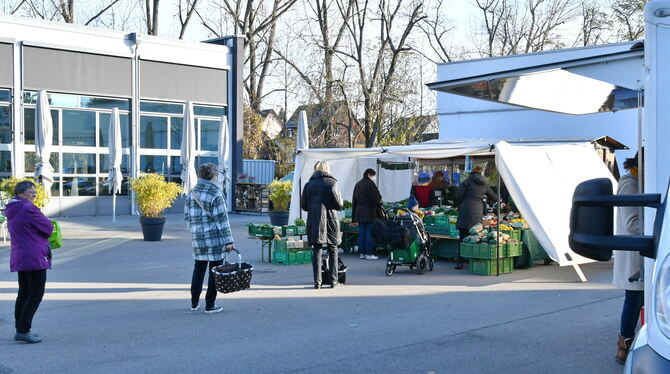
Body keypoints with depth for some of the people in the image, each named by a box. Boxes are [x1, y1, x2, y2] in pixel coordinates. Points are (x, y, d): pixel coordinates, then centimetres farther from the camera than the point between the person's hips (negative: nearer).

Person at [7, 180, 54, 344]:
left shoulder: (12, 212, 15)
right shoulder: (29, 209, -15)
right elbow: (48, 229, -12)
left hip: (19, 258, 10)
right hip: (34, 257, -10)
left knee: (24, 293, 14)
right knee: (36, 293, -5)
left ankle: (20, 330, 17)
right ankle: (23, 331, -8)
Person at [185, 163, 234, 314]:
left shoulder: (192, 193, 6)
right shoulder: (215, 194, -13)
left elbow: (187, 215, 11)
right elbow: (222, 219, -14)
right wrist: (228, 240, -12)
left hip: (197, 238, 6)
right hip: (215, 238, -6)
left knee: (198, 269, 17)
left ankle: (194, 303, 23)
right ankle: (210, 305, 7)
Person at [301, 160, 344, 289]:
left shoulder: (309, 184, 2)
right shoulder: (332, 182, -4)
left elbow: (303, 206, 4)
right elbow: (339, 205, -8)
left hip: (314, 221, 2)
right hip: (330, 220, -1)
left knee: (316, 250, 5)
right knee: (332, 250, 10)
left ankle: (317, 281, 0)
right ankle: (333, 280, 11)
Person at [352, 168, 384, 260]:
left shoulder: (358, 184, 12)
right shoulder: (370, 184, -10)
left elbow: (354, 201, 14)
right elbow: (376, 198, -13)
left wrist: (354, 217, 16)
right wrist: (380, 211, 0)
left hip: (359, 212, 7)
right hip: (370, 212, -7)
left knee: (362, 232, 9)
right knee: (370, 232, -3)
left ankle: (362, 253, 11)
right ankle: (369, 254, -3)